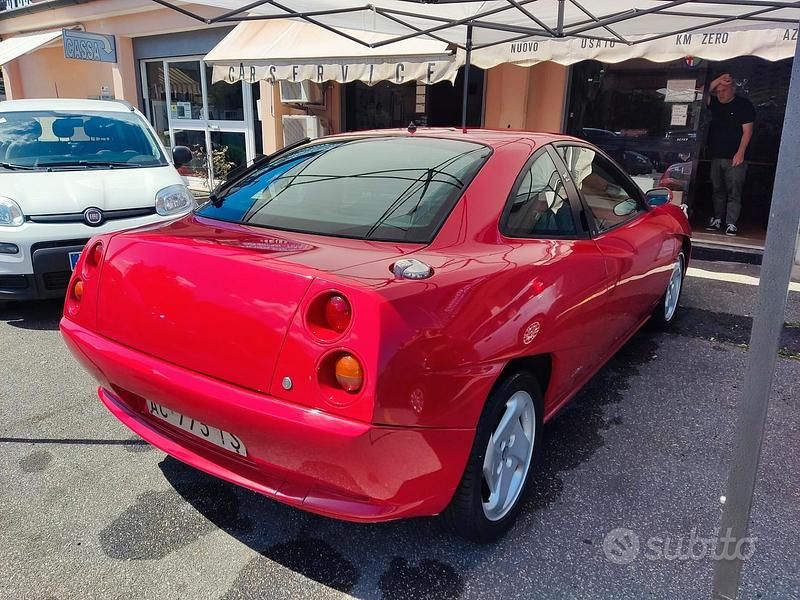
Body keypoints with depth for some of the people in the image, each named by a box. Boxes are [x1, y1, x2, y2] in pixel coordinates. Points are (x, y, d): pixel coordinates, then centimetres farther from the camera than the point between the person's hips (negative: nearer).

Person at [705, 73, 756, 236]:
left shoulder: (743, 105, -3)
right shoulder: (715, 103, 12)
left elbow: (747, 131, -8)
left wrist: (740, 153, -17)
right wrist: (716, 82, -9)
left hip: (735, 158, -5)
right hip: (716, 156, 5)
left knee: (734, 192, -6)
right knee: (718, 190, 11)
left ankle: (731, 223, -6)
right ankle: (717, 219, 18)